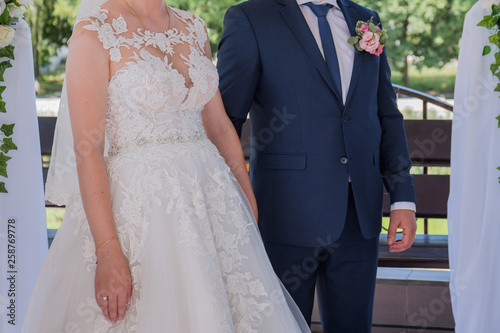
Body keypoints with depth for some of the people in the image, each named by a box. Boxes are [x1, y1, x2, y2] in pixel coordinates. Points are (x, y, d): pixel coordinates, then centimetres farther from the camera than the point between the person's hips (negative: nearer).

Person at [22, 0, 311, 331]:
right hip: (140, 201, -6)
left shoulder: (193, 29, 10)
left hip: (210, 192, 6)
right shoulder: (94, 34, -9)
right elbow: (87, 148, -14)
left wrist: (249, 203, 11)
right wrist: (108, 251, -21)